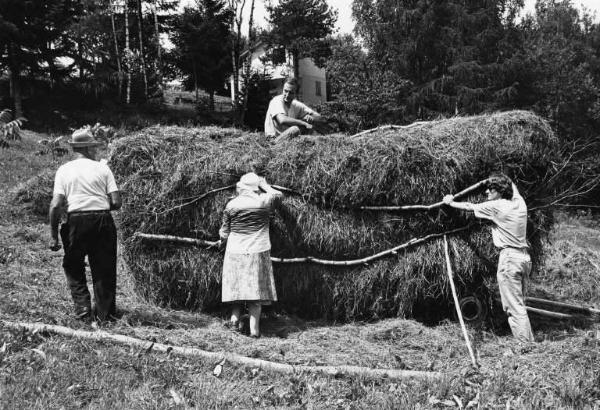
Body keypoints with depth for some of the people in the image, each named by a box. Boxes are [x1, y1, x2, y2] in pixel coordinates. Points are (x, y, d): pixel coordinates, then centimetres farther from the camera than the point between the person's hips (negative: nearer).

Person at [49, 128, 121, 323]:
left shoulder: (64, 170, 6)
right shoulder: (102, 168, 5)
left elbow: (56, 205, -3)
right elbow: (116, 202, -2)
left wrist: (54, 236, 2)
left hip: (76, 221, 0)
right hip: (102, 220, 0)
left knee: (73, 267, 17)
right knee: (103, 270, 12)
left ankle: (83, 309, 8)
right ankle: (104, 313, 18)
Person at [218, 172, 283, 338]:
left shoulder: (231, 205, -2)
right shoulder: (264, 201, -6)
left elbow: (224, 231, 6)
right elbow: (278, 194, 16)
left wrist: (222, 241, 26)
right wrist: (264, 185, 27)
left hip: (235, 252, 1)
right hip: (258, 252, -1)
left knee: (237, 287, 15)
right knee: (256, 288, 2)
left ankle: (234, 317, 9)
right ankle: (254, 328, 2)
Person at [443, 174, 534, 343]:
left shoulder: (496, 206, -10)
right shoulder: (519, 203, 9)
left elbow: (468, 207, 4)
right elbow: (511, 185, 32)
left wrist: (450, 202, 19)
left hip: (509, 258, -8)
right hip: (524, 257, 8)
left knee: (514, 307, -5)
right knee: (518, 304, 15)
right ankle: (529, 342, 18)